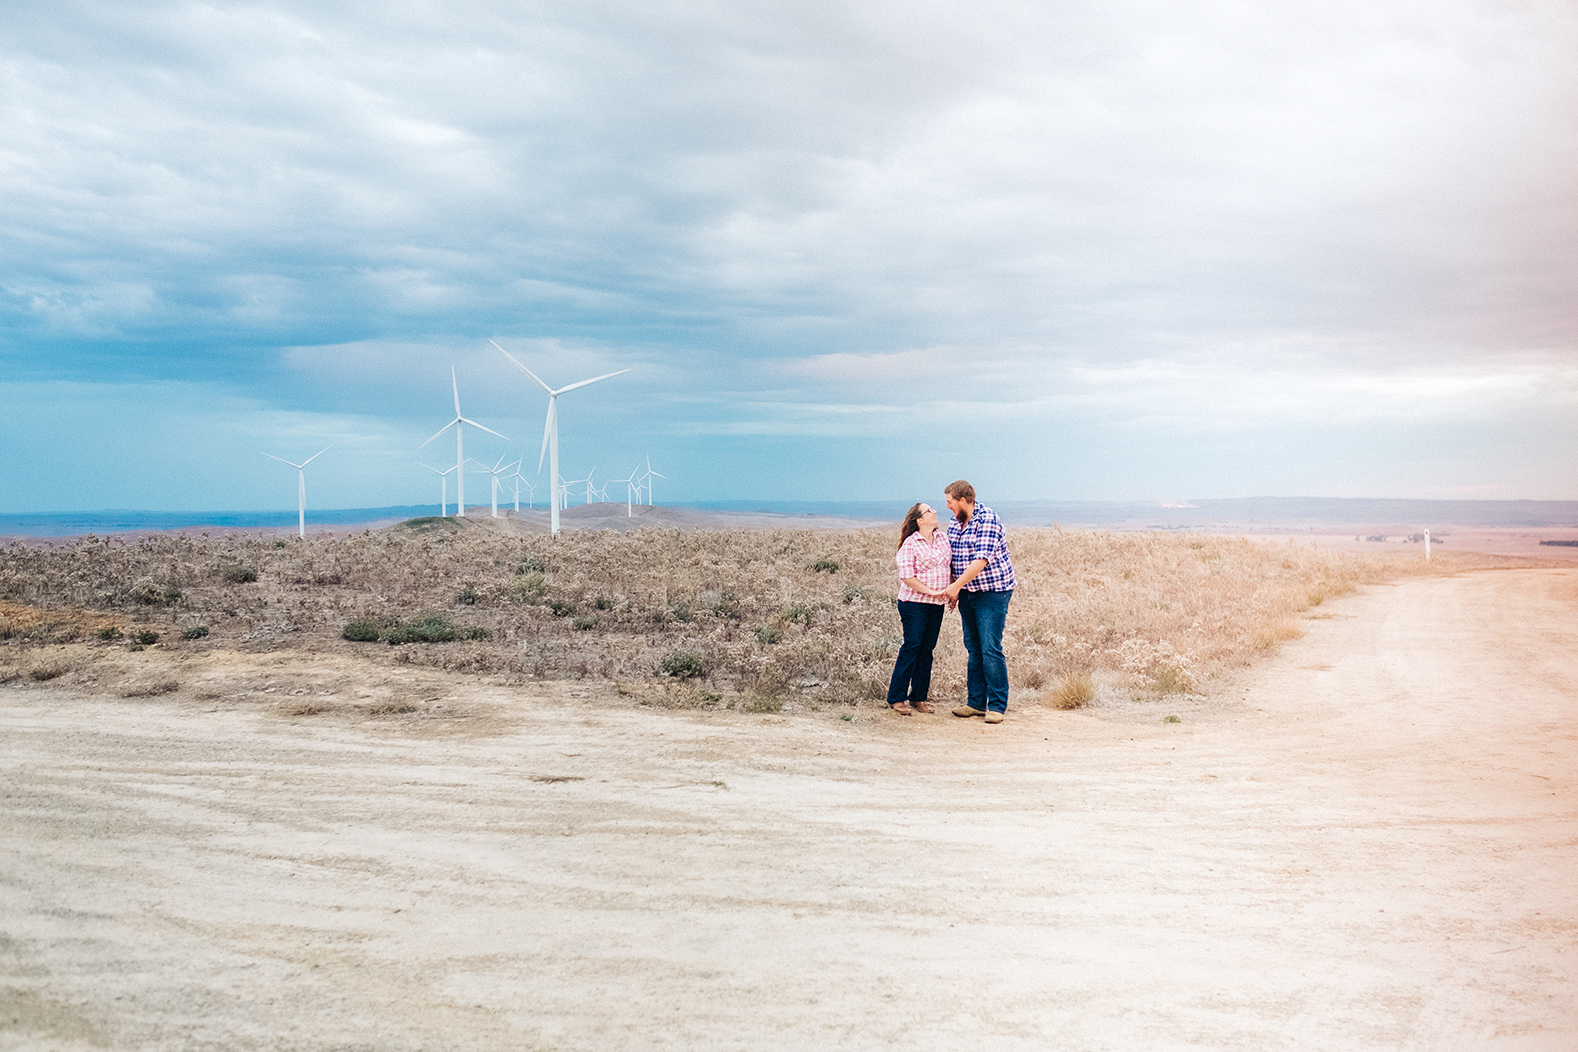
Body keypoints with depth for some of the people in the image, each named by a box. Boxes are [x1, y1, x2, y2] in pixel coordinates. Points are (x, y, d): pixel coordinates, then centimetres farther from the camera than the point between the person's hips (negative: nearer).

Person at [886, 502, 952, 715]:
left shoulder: (943, 538, 10)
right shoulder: (910, 543, -10)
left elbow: (950, 567, 19)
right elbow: (907, 576, -15)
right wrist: (931, 591, -17)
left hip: (936, 605, 6)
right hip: (914, 603, -6)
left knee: (927, 649, 9)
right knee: (911, 647, -6)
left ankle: (919, 697, 18)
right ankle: (896, 698, 1)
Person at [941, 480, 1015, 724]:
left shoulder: (988, 519, -16)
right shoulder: (954, 524, 9)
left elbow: (981, 560, -23)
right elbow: (952, 559, 16)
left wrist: (956, 586, -22)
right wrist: (952, 589, 4)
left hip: (993, 592, -8)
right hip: (967, 594, 8)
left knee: (991, 649, -9)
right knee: (973, 649, 10)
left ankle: (997, 706, -3)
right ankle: (976, 703, 16)